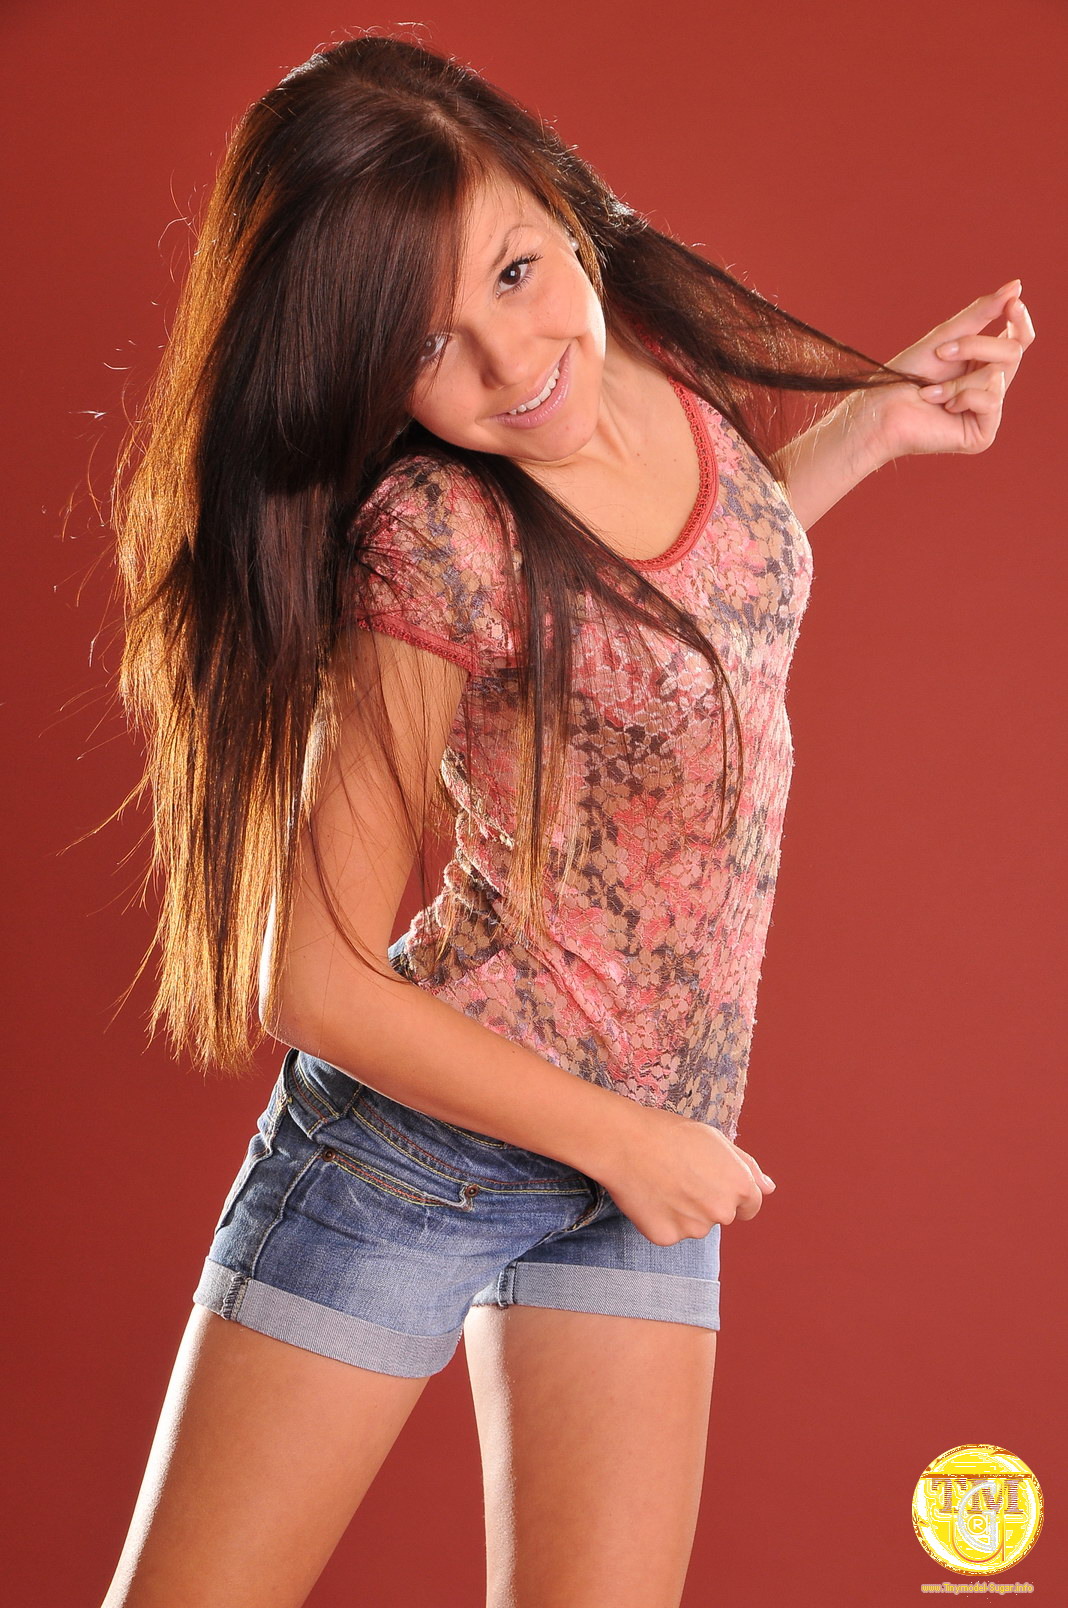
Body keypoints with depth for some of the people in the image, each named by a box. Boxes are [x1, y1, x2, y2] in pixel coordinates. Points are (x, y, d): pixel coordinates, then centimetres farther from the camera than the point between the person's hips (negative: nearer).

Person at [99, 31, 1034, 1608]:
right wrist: (617, 1138, -11)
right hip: (420, 1124, -5)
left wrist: (872, 422, 10)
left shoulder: (666, 352, -4)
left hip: (643, 1167, 5)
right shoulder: (429, 542, -22)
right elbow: (313, 976, -17)